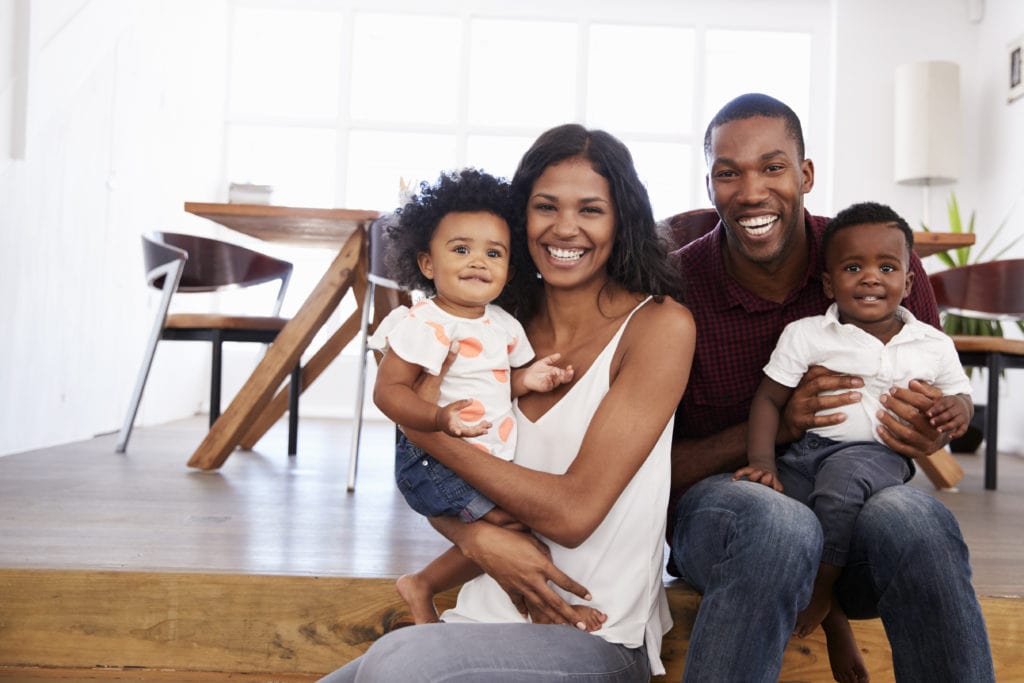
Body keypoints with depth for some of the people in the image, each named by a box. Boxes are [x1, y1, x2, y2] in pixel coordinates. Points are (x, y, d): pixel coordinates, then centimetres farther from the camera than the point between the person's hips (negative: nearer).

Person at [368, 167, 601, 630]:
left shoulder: (503, 325, 5)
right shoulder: (421, 324, -18)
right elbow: (388, 390, -20)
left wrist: (526, 379, -5)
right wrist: (439, 418, -36)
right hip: (434, 461, -8)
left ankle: (421, 587, 36)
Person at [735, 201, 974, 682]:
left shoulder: (934, 345, 10)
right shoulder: (804, 334, 5)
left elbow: (960, 394, 21)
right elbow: (769, 398, 3)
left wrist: (957, 408, -6)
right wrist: (762, 460, -12)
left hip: (879, 455, -1)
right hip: (808, 448, 1)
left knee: (842, 479, -36)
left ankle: (819, 593, -12)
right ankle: (833, 619, -5)